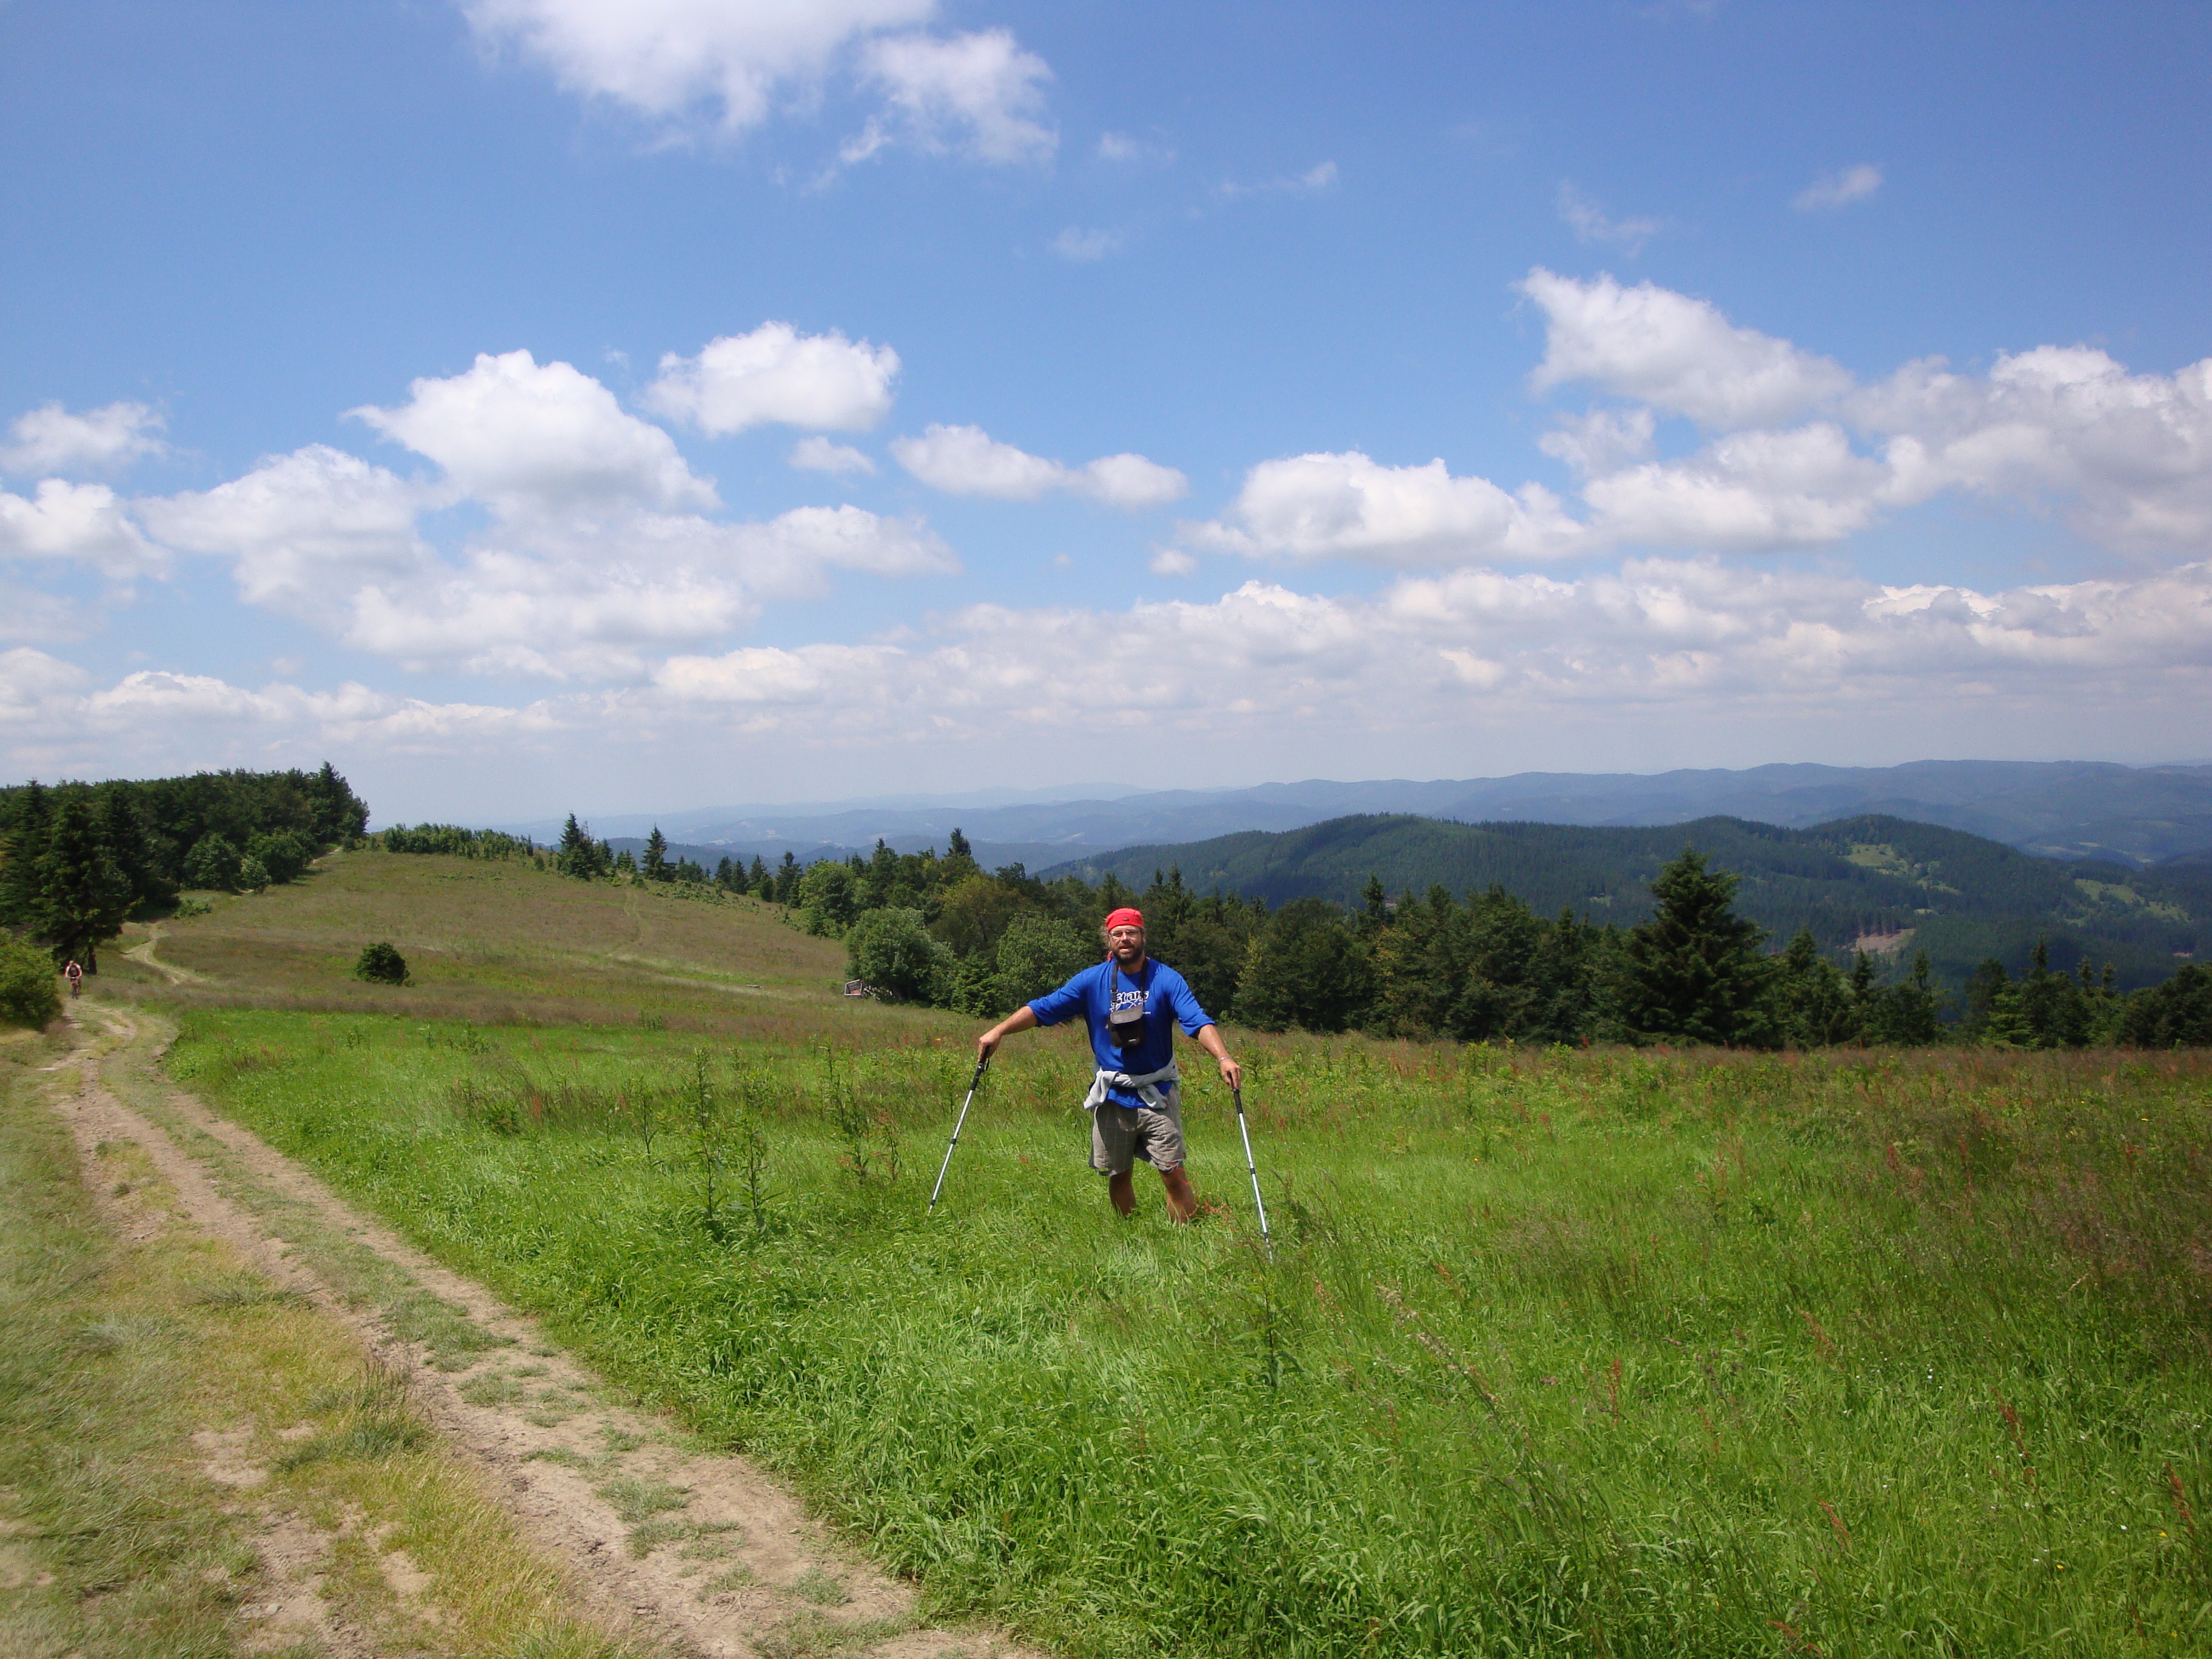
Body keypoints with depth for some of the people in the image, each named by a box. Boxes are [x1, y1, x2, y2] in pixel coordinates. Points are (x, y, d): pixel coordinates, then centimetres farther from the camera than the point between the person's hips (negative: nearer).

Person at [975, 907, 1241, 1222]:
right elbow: (1042, 1009, -1)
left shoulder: (1166, 979, -6)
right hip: (1112, 1098, 2)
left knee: (1173, 1175, -7)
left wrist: (1223, 1058, -35)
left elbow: (1198, 1021, -18)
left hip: (1157, 1094, -2)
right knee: (1118, 1175, 11)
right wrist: (999, 1031, -13)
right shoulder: (1092, 981, 0)